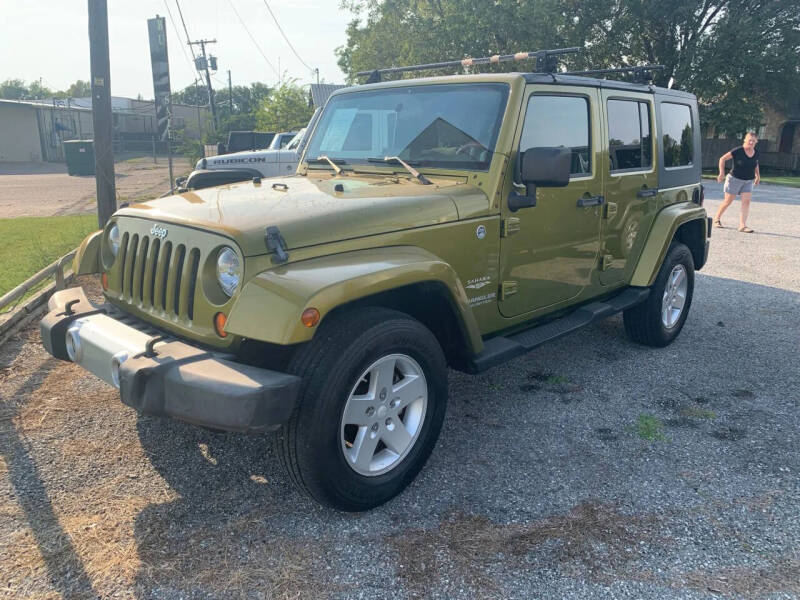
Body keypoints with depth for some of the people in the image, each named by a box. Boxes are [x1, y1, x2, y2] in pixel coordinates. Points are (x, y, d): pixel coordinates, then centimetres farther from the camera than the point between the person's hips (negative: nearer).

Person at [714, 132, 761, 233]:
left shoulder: (756, 152, 1)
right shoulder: (737, 151, -15)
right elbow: (722, 159, -9)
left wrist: (758, 175, 17)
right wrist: (722, 173, -14)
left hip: (749, 181, 4)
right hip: (735, 179, -4)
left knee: (746, 201, -9)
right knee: (728, 201, 5)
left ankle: (742, 225, -12)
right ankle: (717, 218, 28)